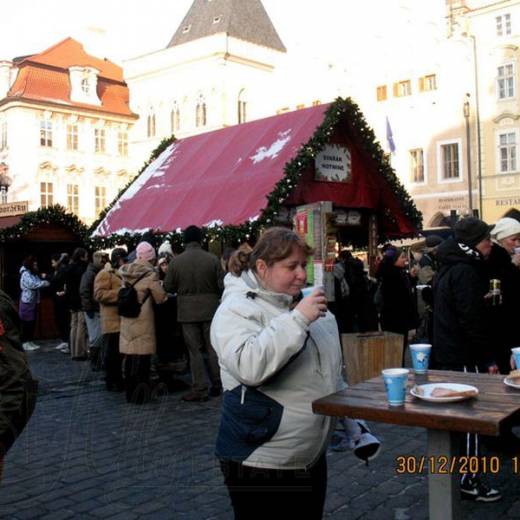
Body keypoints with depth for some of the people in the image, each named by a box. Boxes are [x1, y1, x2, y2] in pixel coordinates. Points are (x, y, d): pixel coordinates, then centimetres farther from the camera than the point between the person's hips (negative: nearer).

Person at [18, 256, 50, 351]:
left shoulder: (33, 274, 17)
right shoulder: (25, 274, -12)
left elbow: (37, 283, 13)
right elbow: (32, 284, -25)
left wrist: (42, 278, -3)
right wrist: (44, 283, -23)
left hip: (33, 301, 9)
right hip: (27, 302, -9)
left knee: (33, 322, 10)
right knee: (27, 323, -6)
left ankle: (30, 341, 17)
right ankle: (25, 343, -1)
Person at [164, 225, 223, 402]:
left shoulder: (176, 261, -7)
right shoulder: (213, 259, -8)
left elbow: (168, 287, -2)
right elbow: (222, 285, -6)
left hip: (187, 312, -1)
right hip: (210, 309, 1)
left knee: (194, 351, 6)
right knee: (212, 348, 13)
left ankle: (200, 389, 7)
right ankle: (217, 385, 20)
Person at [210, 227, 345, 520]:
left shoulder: (306, 303, 9)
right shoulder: (237, 308, -14)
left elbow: (332, 371, 20)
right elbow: (248, 367, -33)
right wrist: (297, 319, -32)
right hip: (259, 462, -7)